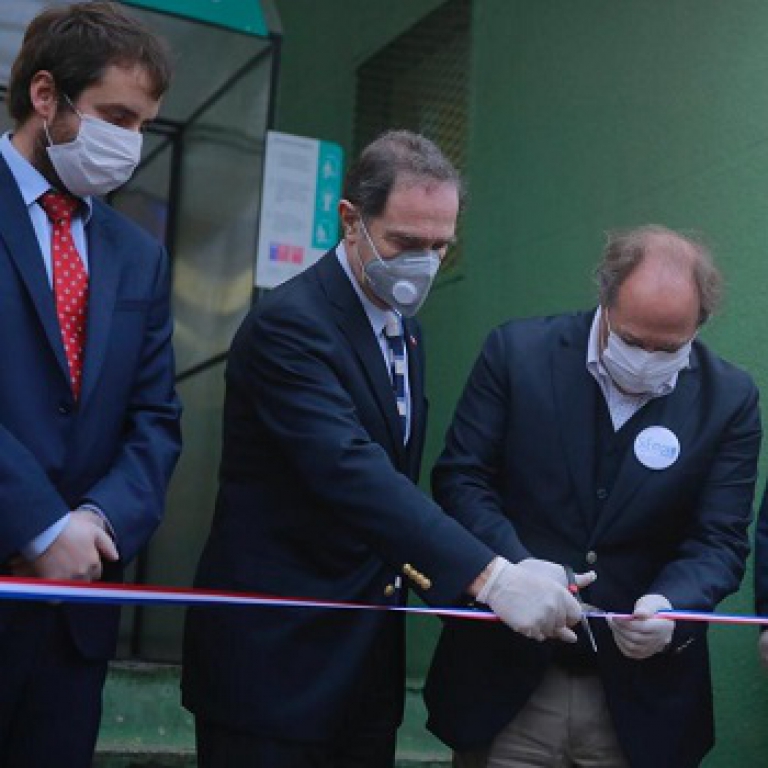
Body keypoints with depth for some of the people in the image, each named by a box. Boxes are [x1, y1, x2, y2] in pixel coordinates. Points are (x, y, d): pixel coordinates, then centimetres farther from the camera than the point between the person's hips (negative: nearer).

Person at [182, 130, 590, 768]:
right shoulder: (290, 323, -18)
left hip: (369, 655, 8)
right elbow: (348, 471, -31)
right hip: (276, 660, -8)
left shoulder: (404, 328, 11)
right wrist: (491, 577, -37)